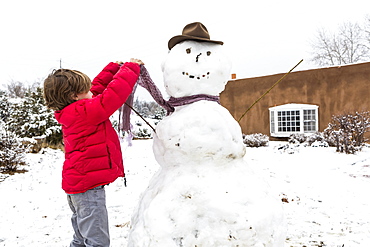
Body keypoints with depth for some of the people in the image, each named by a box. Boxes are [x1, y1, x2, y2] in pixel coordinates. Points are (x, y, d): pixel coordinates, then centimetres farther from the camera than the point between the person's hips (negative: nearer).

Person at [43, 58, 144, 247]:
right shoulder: (85, 112, -20)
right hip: (87, 186, -11)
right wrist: (131, 68, -12)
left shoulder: (71, 112, 8)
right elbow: (114, 94, -25)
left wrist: (115, 67, 16)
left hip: (77, 183, 11)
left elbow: (99, 86, 18)